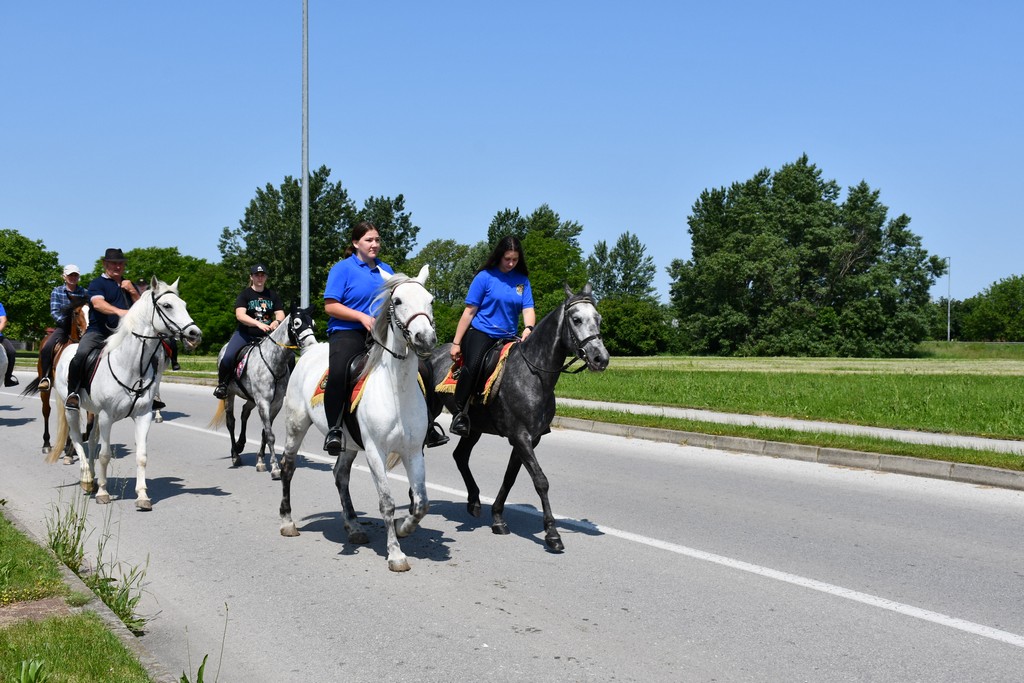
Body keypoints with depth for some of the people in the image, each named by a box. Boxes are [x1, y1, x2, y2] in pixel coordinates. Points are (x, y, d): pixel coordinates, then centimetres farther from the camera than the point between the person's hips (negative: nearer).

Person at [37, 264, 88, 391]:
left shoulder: (85, 292, 8)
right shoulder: (57, 291, 6)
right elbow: (54, 312, -4)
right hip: (63, 327, -1)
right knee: (46, 349, -24)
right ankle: (45, 377, -9)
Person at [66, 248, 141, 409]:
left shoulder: (129, 285, 22)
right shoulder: (97, 284, 3)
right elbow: (98, 303, -18)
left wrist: (132, 292, -1)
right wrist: (119, 311, -36)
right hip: (98, 331, -5)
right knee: (81, 354, -31)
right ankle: (72, 393, -18)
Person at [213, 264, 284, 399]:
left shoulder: (272, 295, 13)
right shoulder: (244, 294, 0)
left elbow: (280, 314, 6)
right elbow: (240, 315, -16)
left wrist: (276, 322, -19)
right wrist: (258, 324, -33)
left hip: (266, 335, 4)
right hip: (245, 334, -4)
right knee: (228, 357, -28)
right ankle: (222, 384, -4)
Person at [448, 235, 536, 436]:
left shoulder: (522, 280, 9)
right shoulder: (485, 277, -2)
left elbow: (528, 309, 2)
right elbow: (470, 311, -1)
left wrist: (528, 328, -22)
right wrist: (456, 343, -4)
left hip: (508, 338, 5)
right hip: (480, 333, -5)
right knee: (472, 366, -29)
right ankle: (459, 413, -21)